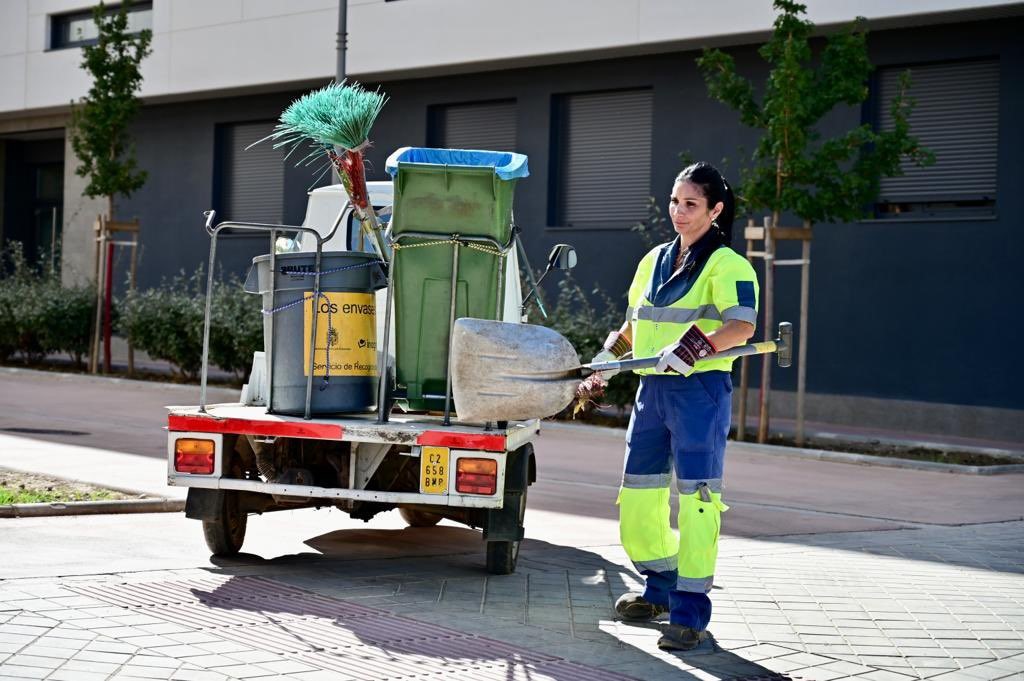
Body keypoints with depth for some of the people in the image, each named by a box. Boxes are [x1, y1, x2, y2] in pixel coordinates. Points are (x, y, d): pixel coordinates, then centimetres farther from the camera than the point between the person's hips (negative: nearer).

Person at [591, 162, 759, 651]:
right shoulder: (655, 260, 15)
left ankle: (691, 612, -5)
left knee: (695, 499, -10)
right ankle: (661, 590, 31)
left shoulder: (727, 264, -7)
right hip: (652, 390, 7)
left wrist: (692, 348, -34)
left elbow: (742, 326, -23)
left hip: (700, 392, -7)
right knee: (637, 494, 12)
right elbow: (635, 322, 28)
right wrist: (607, 360, 20)